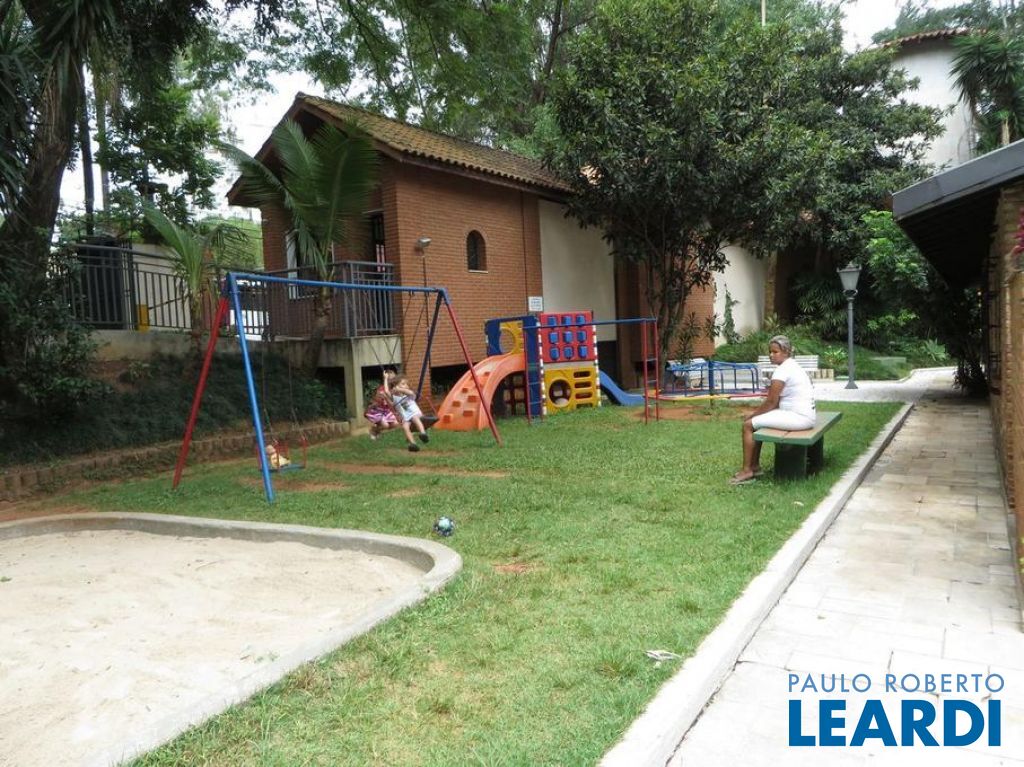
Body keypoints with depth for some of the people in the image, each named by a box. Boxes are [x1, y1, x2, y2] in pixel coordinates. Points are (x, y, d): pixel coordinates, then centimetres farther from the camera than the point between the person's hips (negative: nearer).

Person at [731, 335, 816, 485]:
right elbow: (776, 401, 17)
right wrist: (755, 414, 11)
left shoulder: (782, 370, -15)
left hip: (798, 417, -11)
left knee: (748, 425, -9)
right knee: (756, 421, 18)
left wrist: (753, 414, 0)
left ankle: (747, 471, -5)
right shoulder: (792, 366, 17)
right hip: (805, 415, 11)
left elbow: (771, 402, -14)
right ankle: (755, 466, 19)